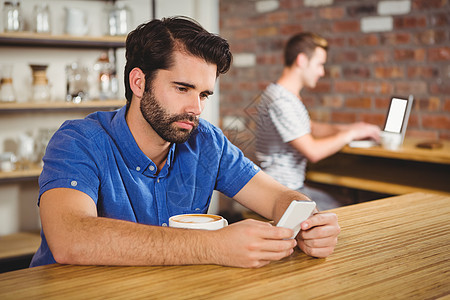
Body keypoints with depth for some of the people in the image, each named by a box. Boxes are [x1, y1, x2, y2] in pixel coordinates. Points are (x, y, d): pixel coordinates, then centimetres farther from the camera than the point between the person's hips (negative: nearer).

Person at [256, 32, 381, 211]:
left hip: (295, 186, 10)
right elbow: (312, 152, -23)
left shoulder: (289, 96, 13)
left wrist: (346, 128, 12)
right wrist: (350, 134, -10)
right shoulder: (280, 100, -21)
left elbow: (310, 128, 27)